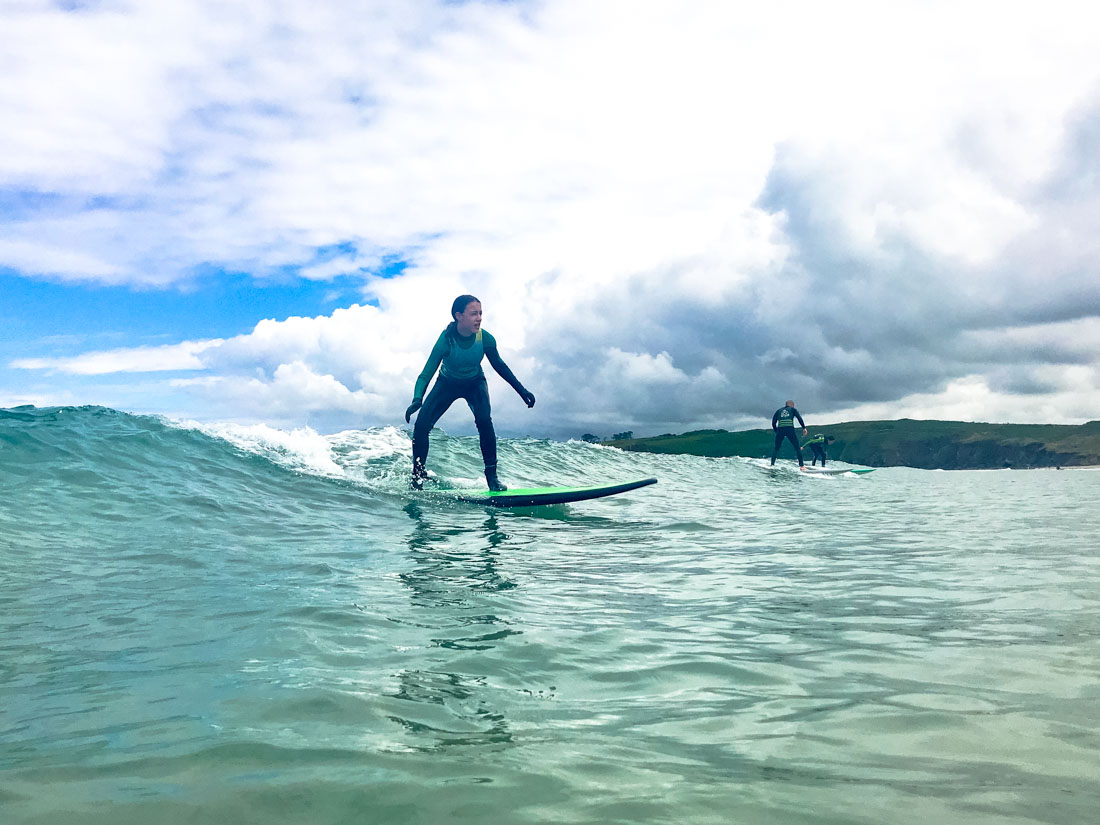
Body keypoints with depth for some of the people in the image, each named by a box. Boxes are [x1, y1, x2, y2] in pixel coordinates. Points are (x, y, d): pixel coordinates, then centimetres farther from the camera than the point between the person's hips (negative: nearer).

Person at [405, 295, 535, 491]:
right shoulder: (446, 340, -32)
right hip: (447, 383, 0)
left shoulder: (485, 338, -26)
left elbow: (499, 365, -6)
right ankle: (417, 477, 10)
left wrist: (521, 390, -7)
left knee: (484, 419, -29)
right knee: (421, 426, -12)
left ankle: (492, 475, -19)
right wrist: (417, 399, -52)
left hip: (475, 383, 0)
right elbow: (426, 374, -34)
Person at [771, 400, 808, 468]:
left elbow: (773, 422, 19)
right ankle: (801, 465, -2)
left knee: (776, 448, 15)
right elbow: (799, 418, 4)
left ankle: (772, 464, 7)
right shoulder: (793, 409, 20)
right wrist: (804, 428, 1)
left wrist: (776, 432, 23)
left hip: (780, 429, 2)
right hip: (790, 429, -2)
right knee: (797, 448, 6)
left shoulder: (779, 410, 26)